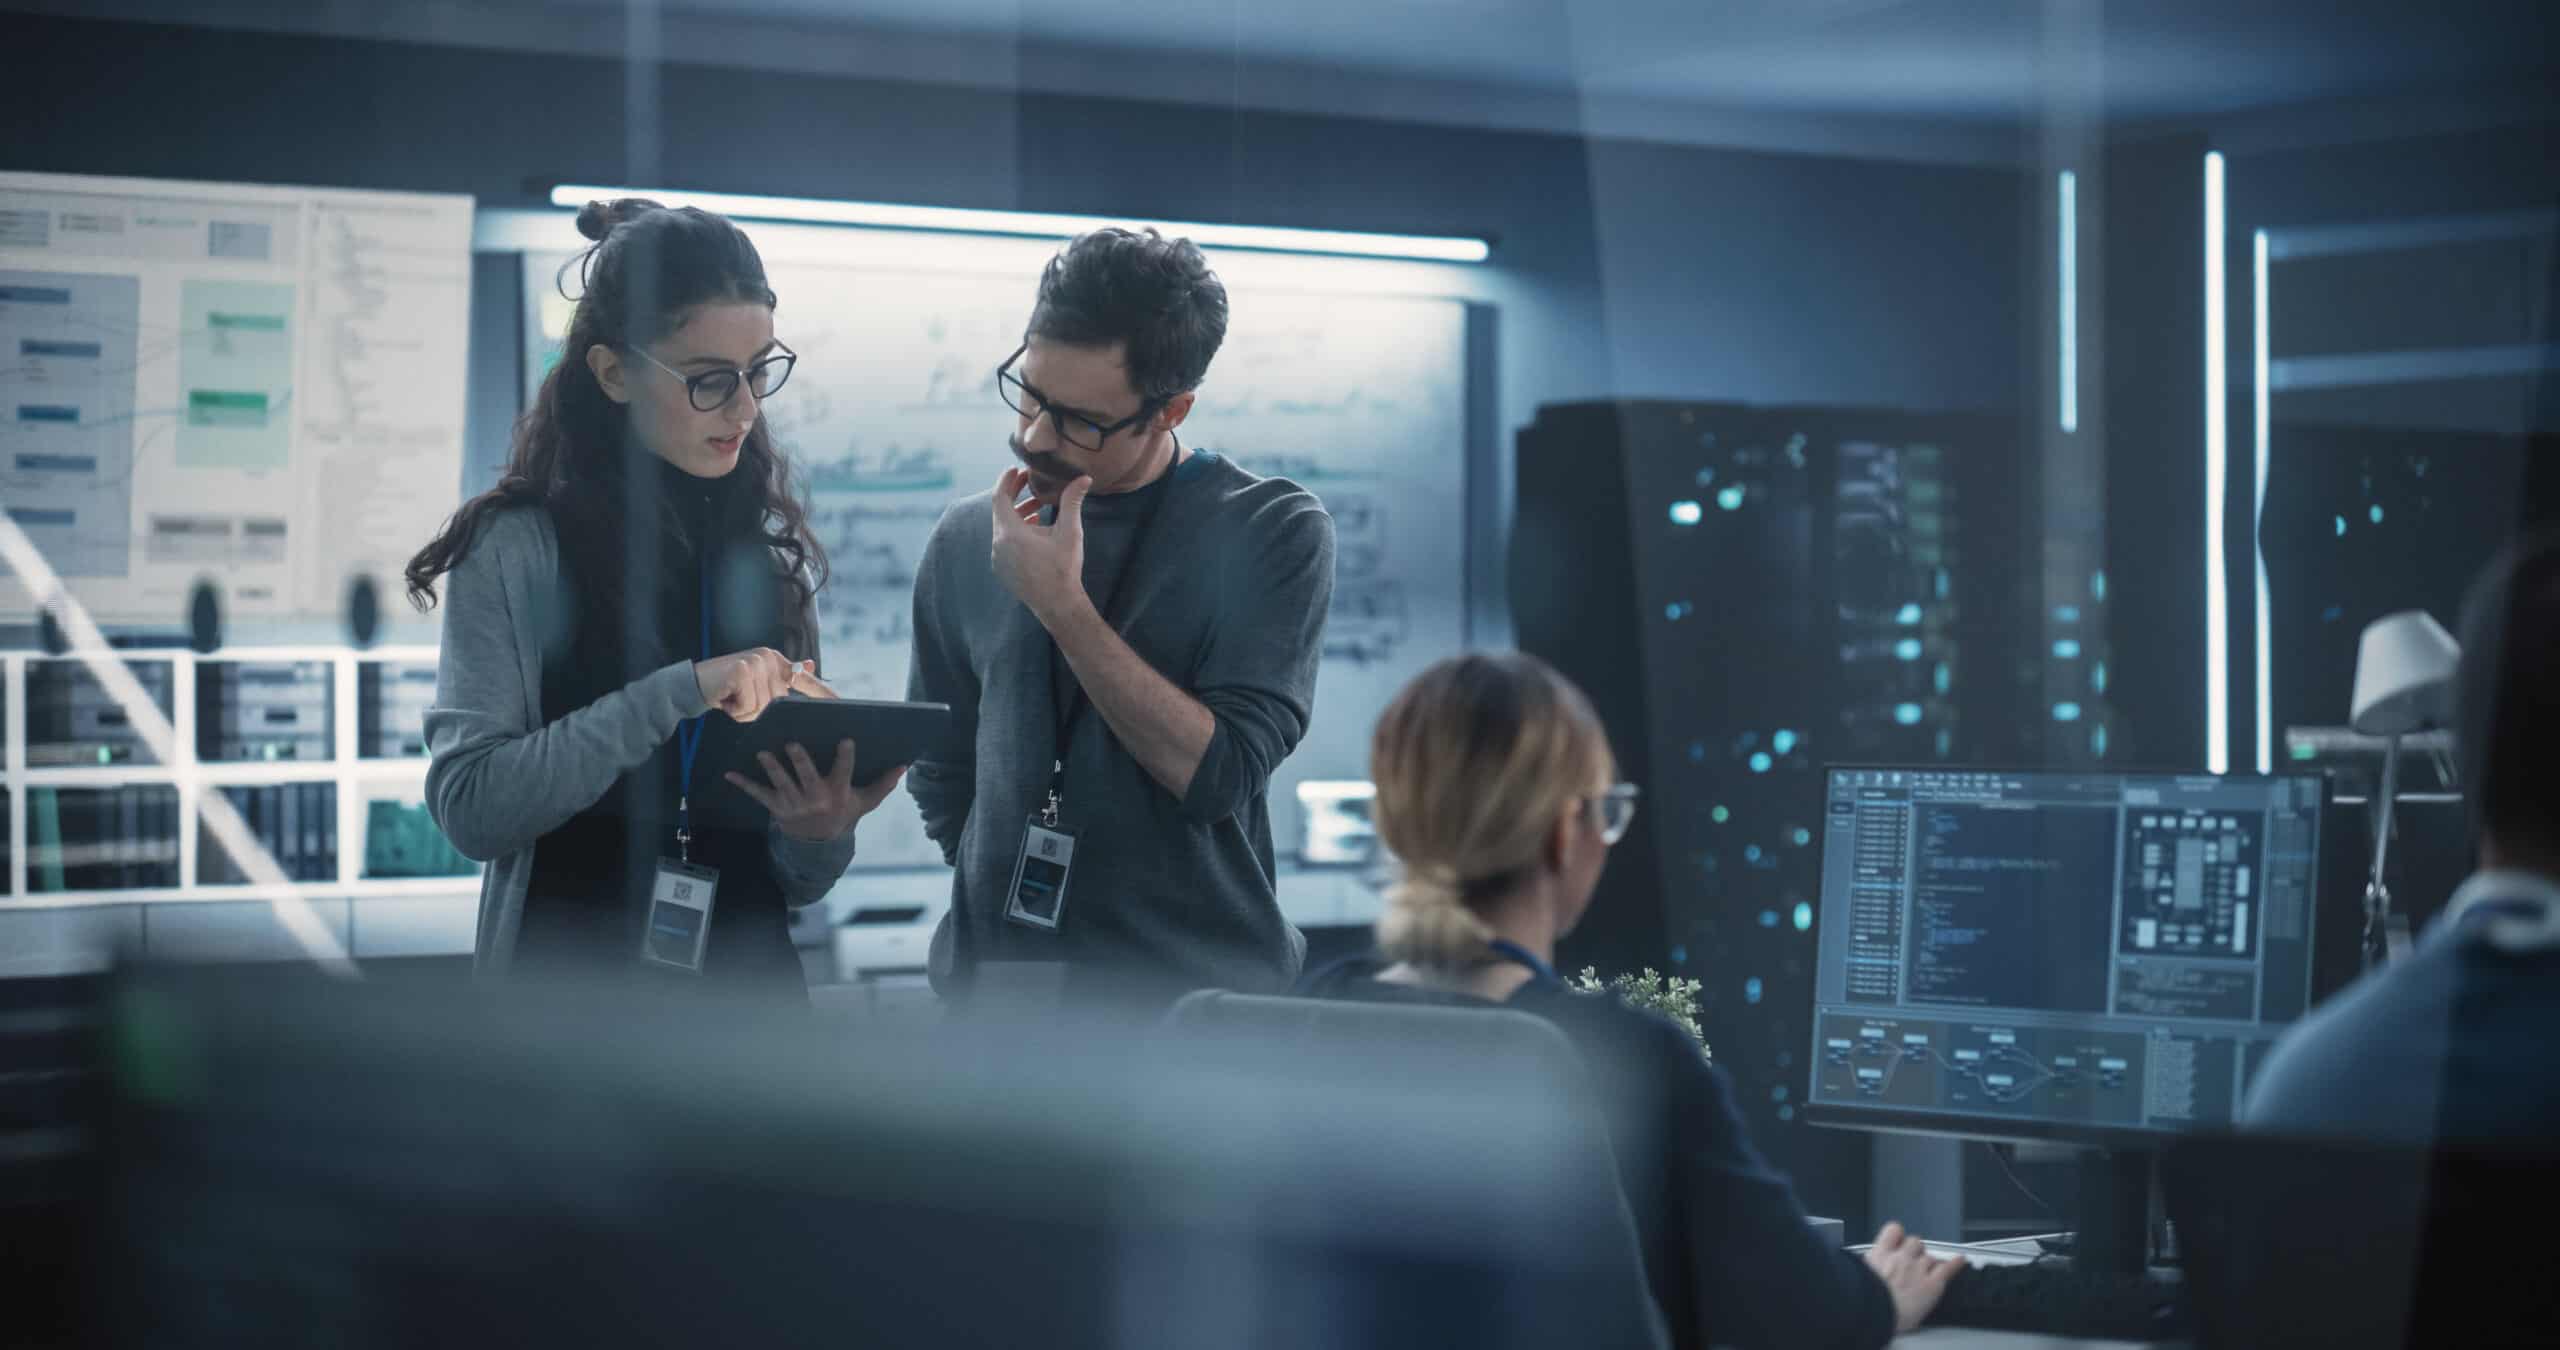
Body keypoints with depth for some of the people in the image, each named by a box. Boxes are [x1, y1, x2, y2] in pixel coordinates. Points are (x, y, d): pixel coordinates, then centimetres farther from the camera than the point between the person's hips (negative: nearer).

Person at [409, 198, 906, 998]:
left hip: (748, 969, 4)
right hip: (571, 962, -4)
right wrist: (678, 693, -26)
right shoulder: (518, 547, -9)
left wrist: (819, 837, -15)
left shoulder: (776, 553, 3)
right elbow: (468, 803, -20)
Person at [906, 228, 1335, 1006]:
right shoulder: (968, 541, 5)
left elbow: (1218, 773, -14)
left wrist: (1063, 605, -17)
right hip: (994, 992, 3)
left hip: (1201, 999, -3)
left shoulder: (1273, 533, -6)